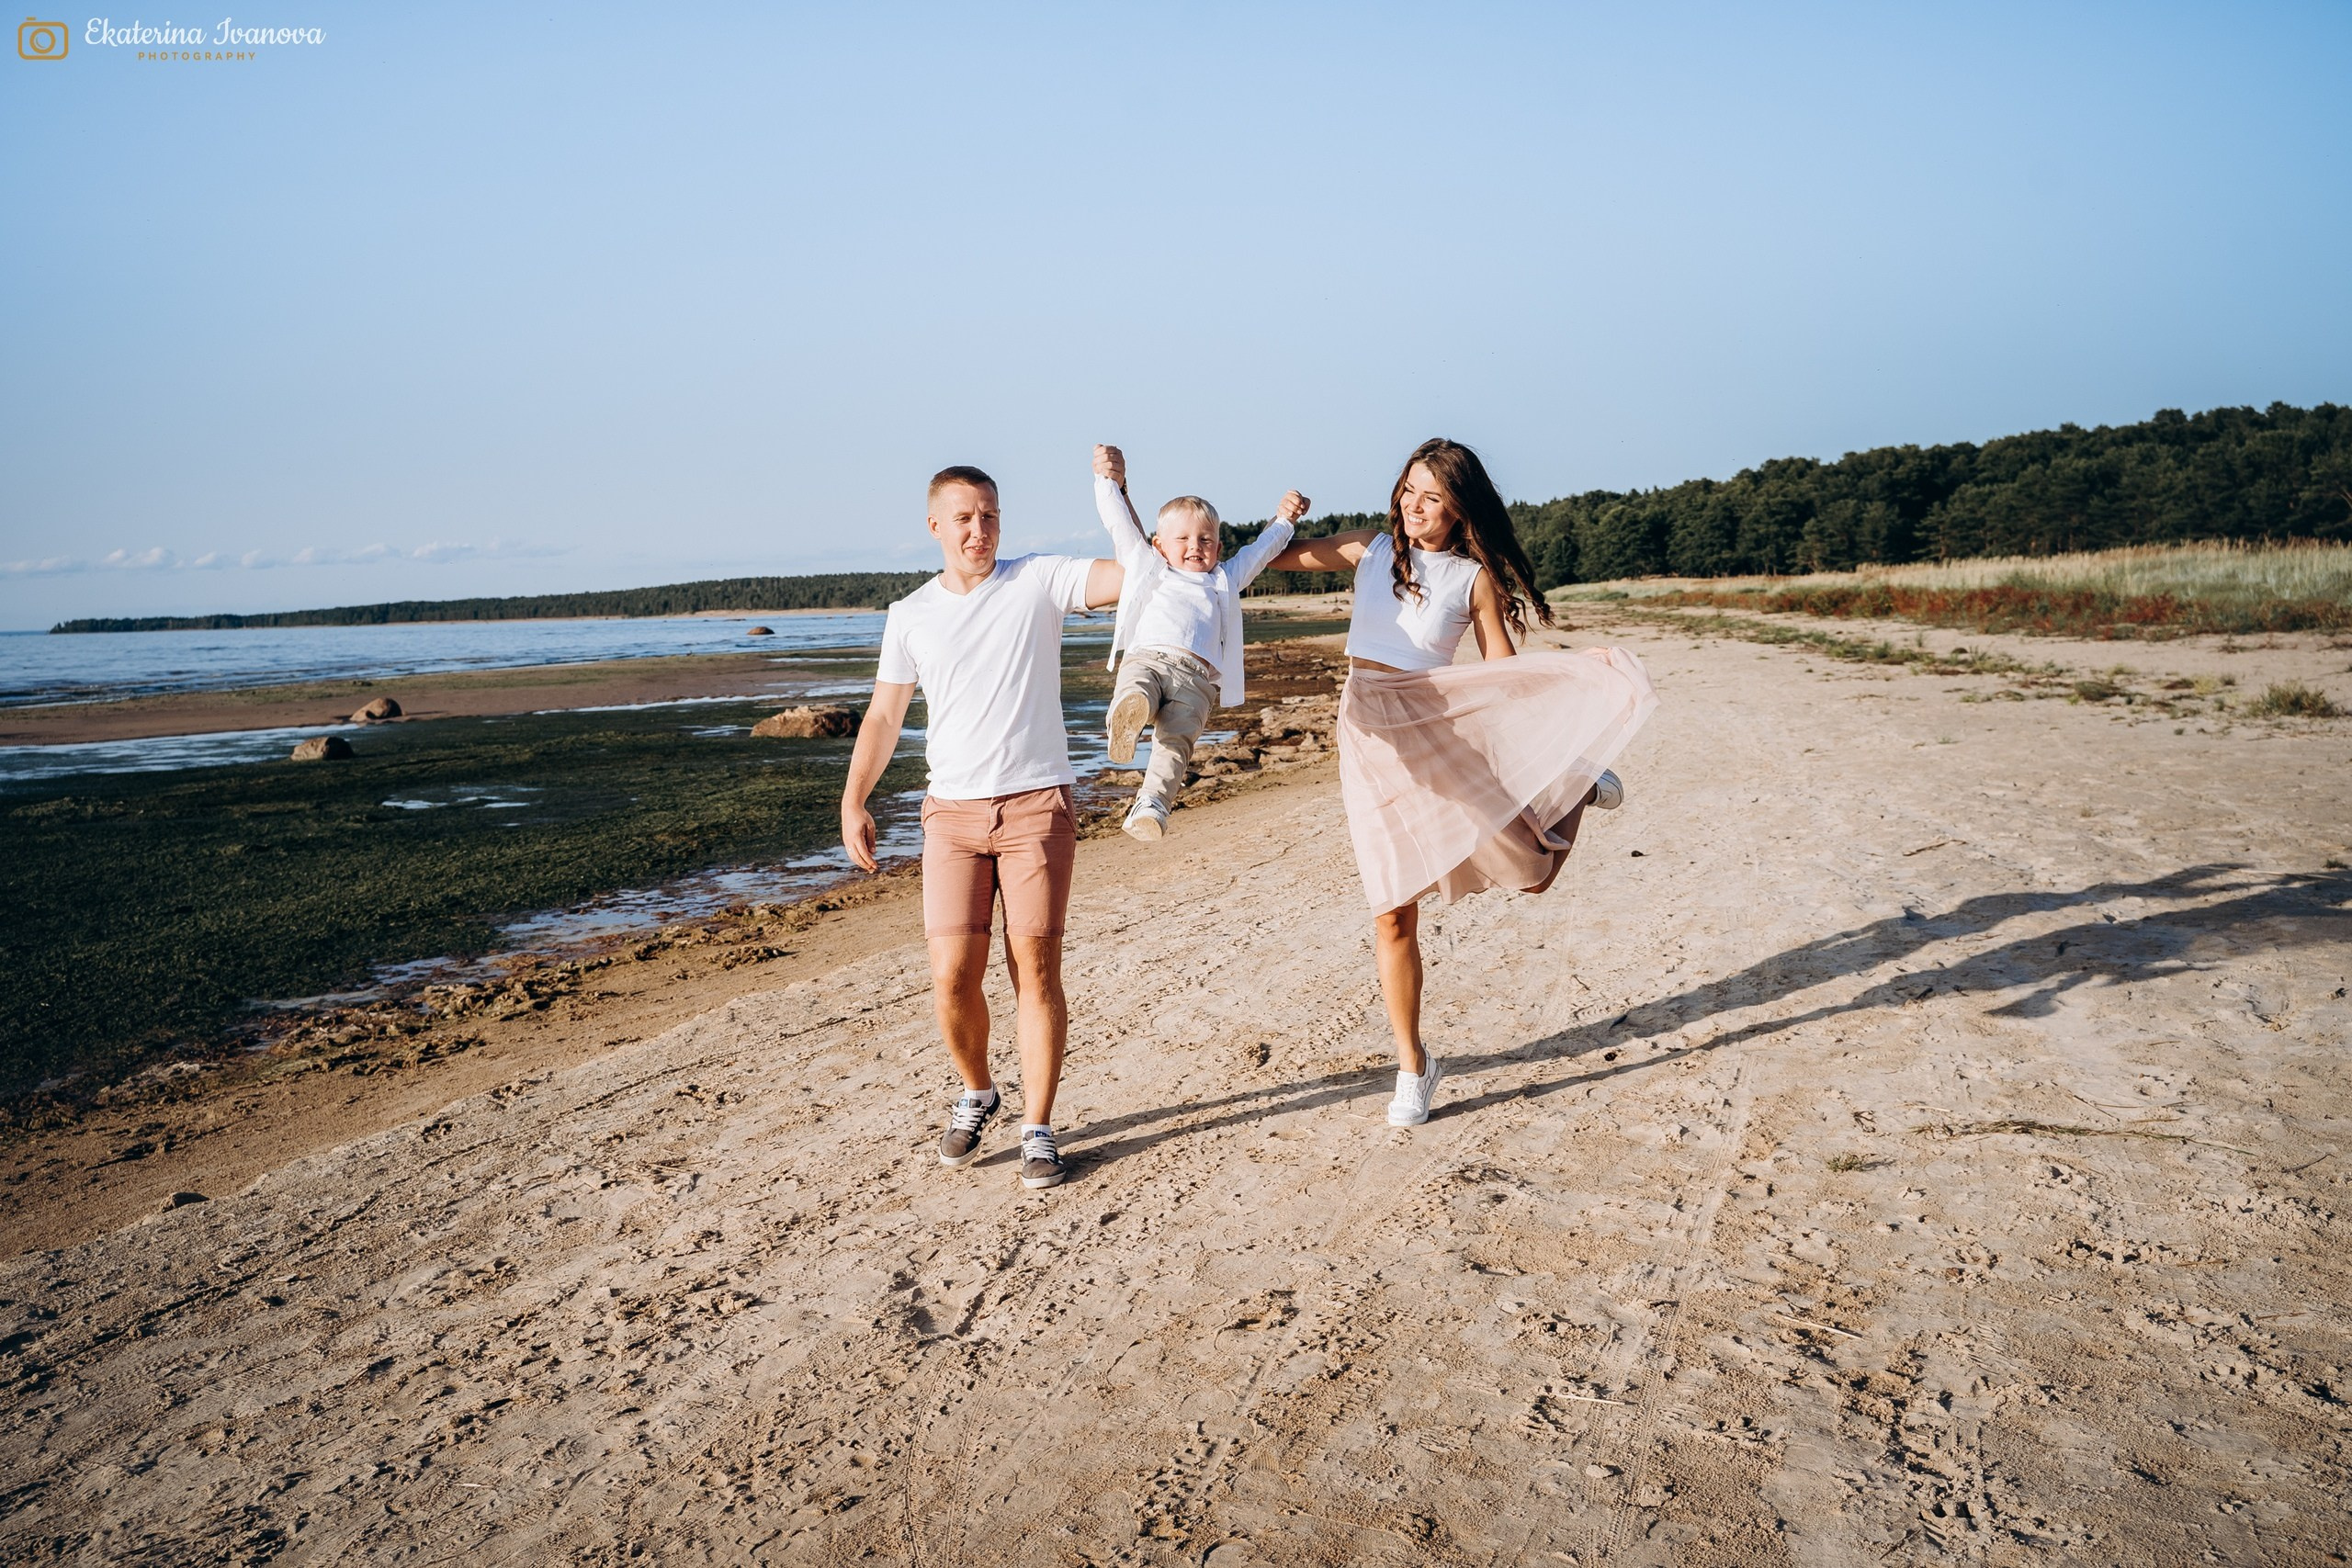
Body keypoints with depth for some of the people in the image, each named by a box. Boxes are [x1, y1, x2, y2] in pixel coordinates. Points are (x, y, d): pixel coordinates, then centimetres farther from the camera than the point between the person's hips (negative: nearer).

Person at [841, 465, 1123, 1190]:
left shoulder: (1040, 580, 1)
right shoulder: (911, 615, 9)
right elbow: (884, 715, 13)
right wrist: (853, 802, 6)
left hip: (1037, 806, -2)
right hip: (954, 811, 2)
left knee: (1037, 970, -1)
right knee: (952, 976, -3)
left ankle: (1038, 1129, 12)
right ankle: (976, 1093, 26)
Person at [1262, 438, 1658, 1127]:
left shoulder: (1474, 576, -1)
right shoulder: (1373, 548, 5)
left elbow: (1506, 671, -1)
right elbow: (1277, 557, 12)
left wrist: (1581, 666, -14)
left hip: (1442, 724, -2)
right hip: (1369, 736, 2)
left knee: (1533, 869, -5)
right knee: (1392, 913, 3)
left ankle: (1572, 783, 29)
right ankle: (1413, 1065, 20)